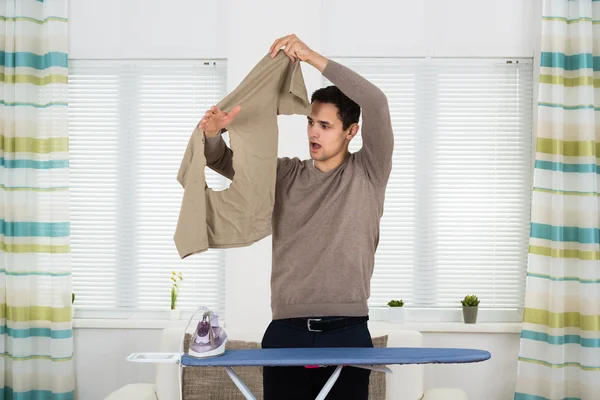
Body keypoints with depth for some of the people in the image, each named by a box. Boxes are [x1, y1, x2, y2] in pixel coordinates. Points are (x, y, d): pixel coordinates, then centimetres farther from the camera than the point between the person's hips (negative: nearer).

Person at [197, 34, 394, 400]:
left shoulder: (368, 173, 2)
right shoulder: (286, 174, 13)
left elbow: (376, 102, -11)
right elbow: (224, 162, 13)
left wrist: (312, 57, -15)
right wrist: (214, 134, -12)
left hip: (346, 332, -2)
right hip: (286, 331, 3)